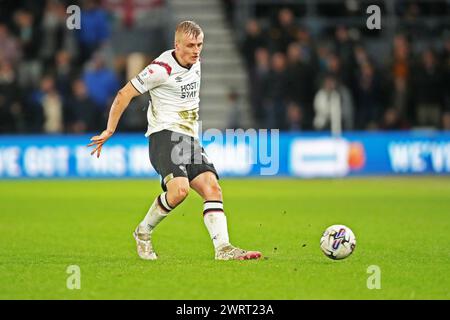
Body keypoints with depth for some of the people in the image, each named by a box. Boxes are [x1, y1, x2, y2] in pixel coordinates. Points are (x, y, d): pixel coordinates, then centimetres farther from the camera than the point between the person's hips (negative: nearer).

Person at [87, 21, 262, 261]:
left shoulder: (195, 63, 13)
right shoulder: (162, 68, -12)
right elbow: (124, 94, -7)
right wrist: (109, 131, -5)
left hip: (190, 140, 8)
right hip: (164, 135, -8)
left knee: (212, 187, -11)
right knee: (180, 189, -28)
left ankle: (223, 249, -19)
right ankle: (143, 232, -4)